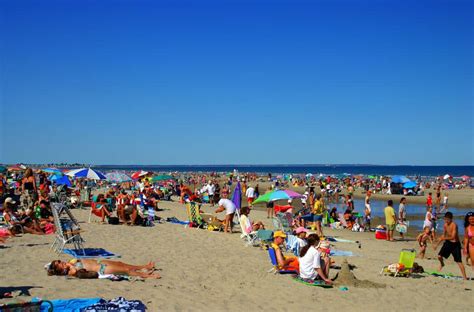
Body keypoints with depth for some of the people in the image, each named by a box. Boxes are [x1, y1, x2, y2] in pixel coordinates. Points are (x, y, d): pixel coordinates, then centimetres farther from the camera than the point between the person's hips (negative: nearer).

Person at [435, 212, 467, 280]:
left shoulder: (454, 225, -22)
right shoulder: (445, 225, 1)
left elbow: (453, 237, -29)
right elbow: (444, 235, 15)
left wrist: (443, 238, -33)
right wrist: (437, 244, 15)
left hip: (455, 244, -6)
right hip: (448, 243, 6)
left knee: (459, 261, -6)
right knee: (439, 256, -2)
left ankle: (465, 277, 0)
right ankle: (442, 264, 33)